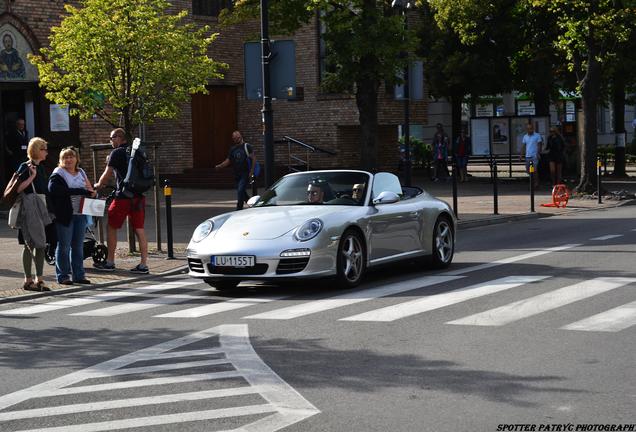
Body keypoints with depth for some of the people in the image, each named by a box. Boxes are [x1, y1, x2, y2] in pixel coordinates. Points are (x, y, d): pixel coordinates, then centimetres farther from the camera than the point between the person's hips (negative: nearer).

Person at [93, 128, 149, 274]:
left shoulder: (117, 153, -7)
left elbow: (107, 174, -5)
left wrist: (98, 185, 13)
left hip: (123, 196, -6)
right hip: (139, 196, 6)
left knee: (111, 227, 7)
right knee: (139, 230, 5)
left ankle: (110, 262, 12)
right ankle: (144, 265, 3)